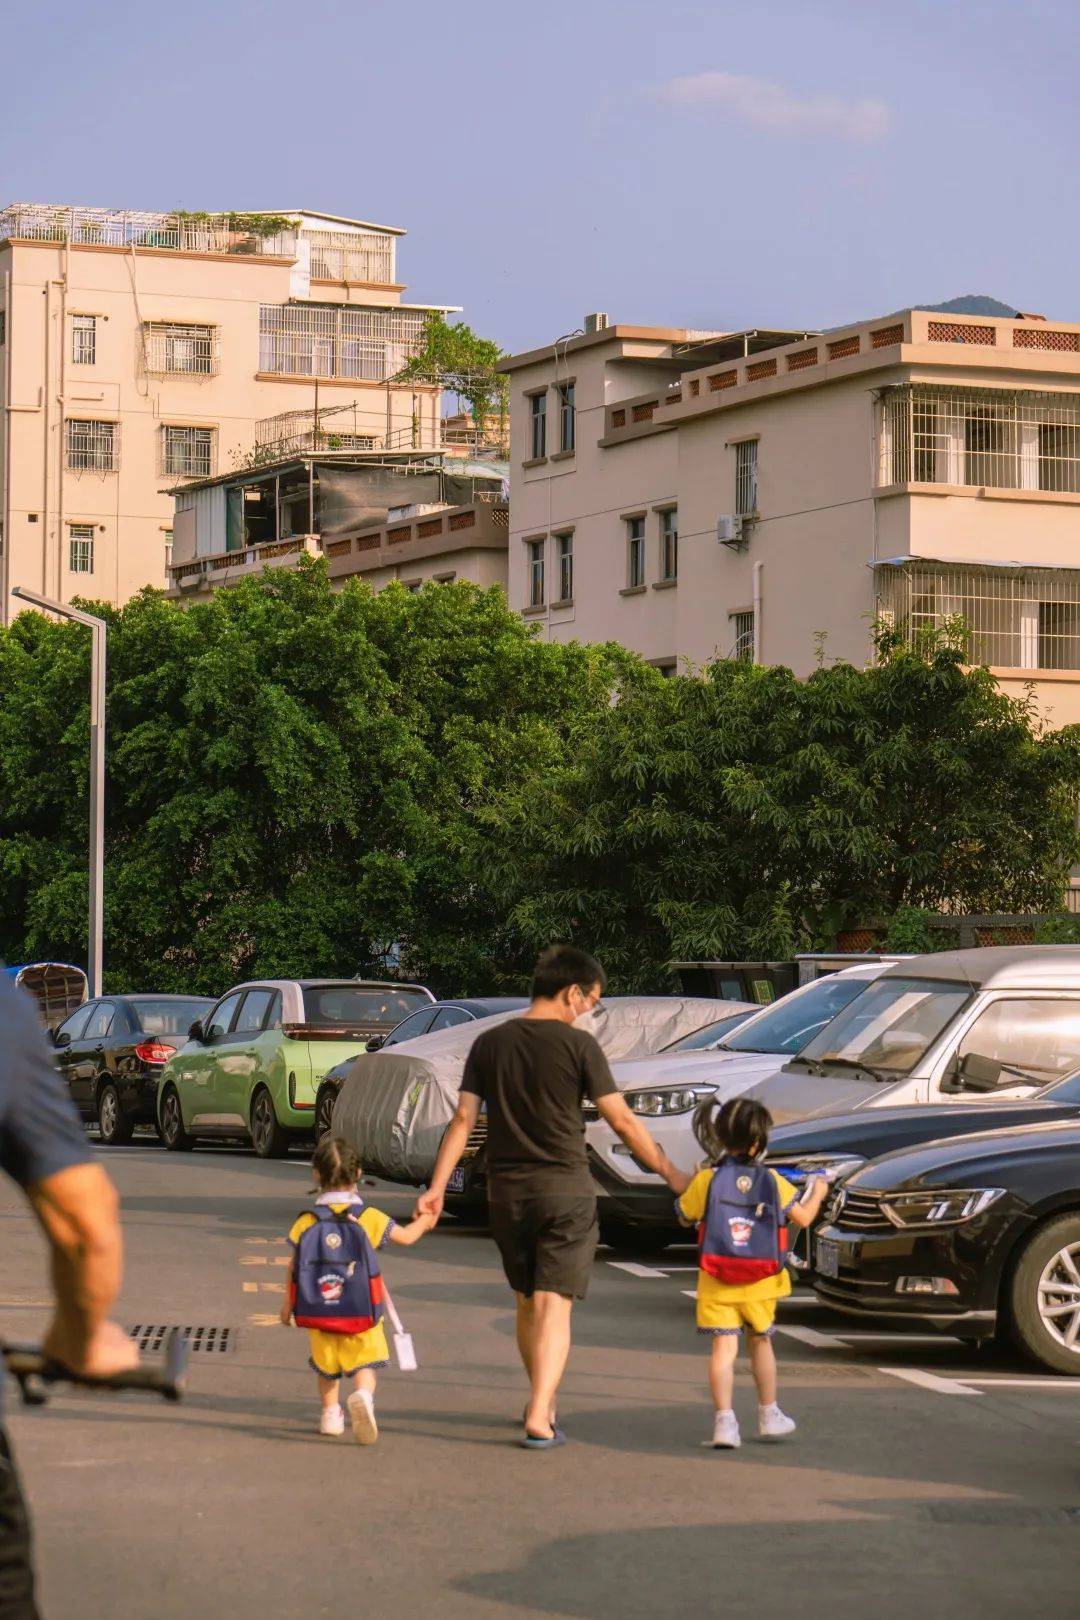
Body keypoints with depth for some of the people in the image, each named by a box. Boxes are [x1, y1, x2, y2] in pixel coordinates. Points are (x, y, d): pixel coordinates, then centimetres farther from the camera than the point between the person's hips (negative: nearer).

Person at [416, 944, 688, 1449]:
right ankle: (539, 1419, -13)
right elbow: (622, 1122, -7)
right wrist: (669, 1172, 1)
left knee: (527, 1302, 18)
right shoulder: (577, 1045, -7)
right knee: (554, 1306, -4)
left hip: (506, 1191, 4)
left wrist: (437, 1186, 0)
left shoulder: (489, 1044, 5)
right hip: (564, 1188, -4)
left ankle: (543, 1404, 30)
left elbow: (463, 1119, 0)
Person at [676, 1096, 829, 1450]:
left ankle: (724, 1420, -16)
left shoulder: (707, 1180, -8)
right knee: (761, 1343, 18)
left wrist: (689, 1184, 21)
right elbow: (803, 1218, 2)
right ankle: (769, 1416, 30)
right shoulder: (773, 1182, -6)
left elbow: (685, 1217, 5)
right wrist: (817, 1192, 21)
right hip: (761, 1283, 1)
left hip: (717, 1284, -1)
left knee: (724, 1347, -3)